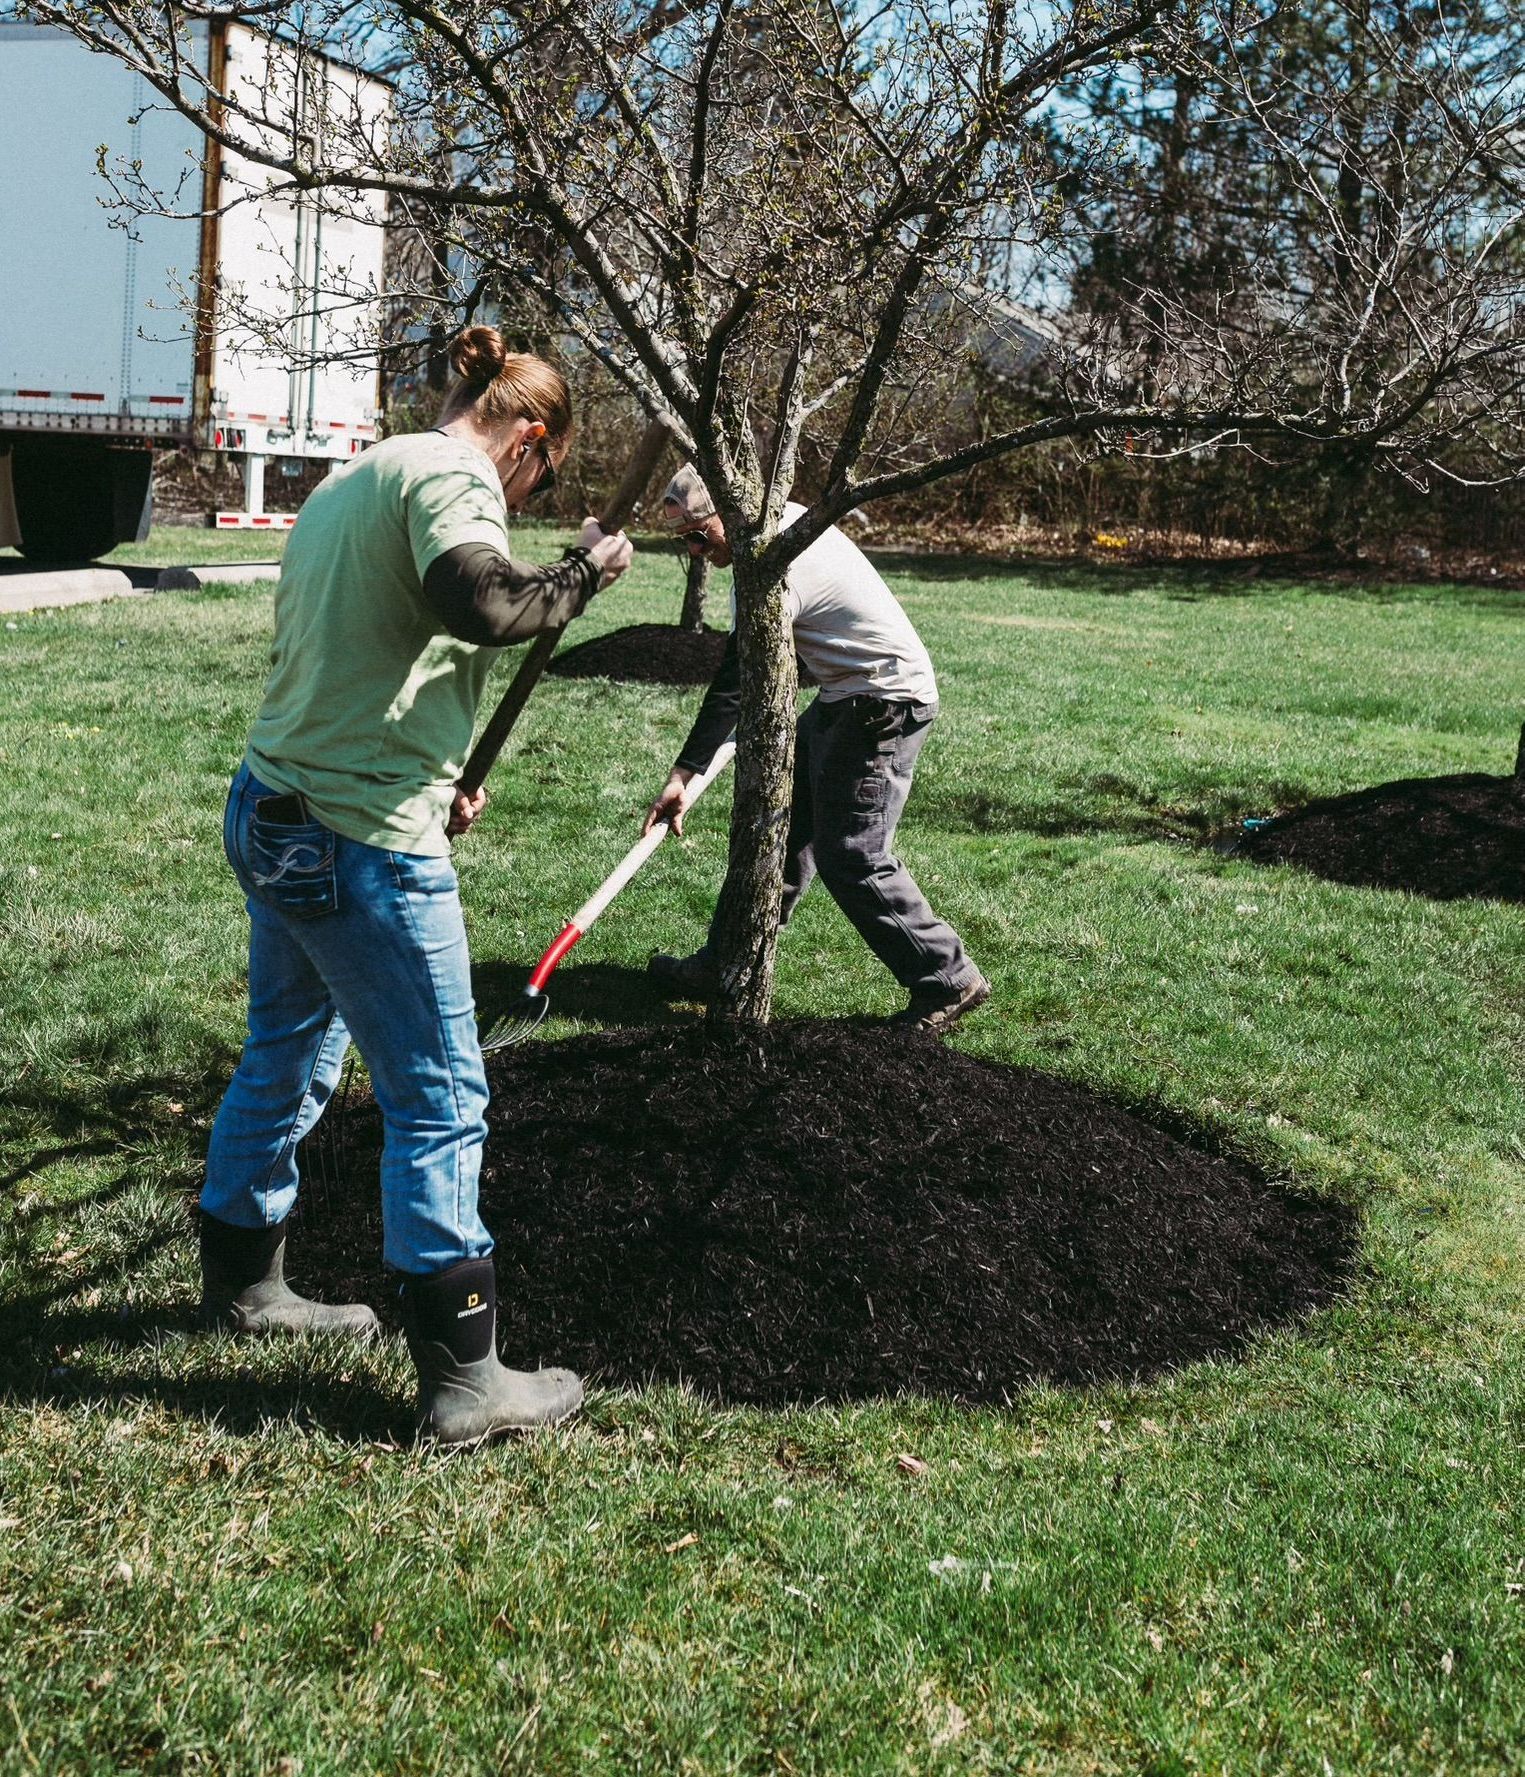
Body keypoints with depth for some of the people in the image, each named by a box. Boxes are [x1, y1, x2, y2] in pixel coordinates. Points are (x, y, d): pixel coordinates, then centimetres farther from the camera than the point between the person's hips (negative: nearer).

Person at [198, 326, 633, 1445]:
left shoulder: (351, 482, 18)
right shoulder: (449, 475, -11)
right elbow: (480, 605, -32)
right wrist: (584, 572, -15)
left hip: (272, 812, 10)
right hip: (361, 845, -10)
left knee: (287, 1056, 24)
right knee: (440, 1103, -1)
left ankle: (243, 1280, 42)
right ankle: (464, 1377, 6)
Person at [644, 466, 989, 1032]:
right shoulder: (787, 515, 7)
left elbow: (734, 685, -25)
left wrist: (684, 774, -23)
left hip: (883, 705, -11)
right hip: (845, 699, 11)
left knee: (851, 856, -9)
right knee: (781, 826, 10)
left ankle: (948, 981, 2)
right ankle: (724, 965, 16)